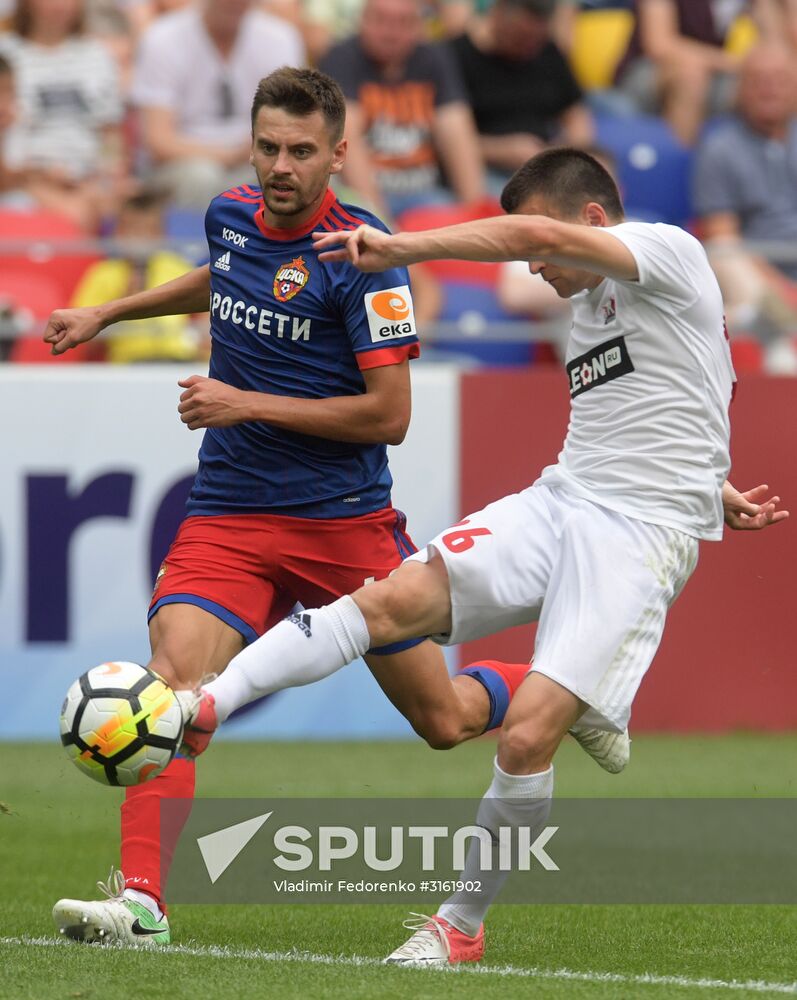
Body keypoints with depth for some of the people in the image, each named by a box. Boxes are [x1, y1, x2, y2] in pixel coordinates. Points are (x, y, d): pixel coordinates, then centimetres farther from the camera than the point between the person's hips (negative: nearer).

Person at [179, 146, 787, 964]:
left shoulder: (668, 252, -4)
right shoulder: (588, 309, 23)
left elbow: (535, 234, -21)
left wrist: (398, 248, -20)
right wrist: (713, 493, 19)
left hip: (642, 533, -8)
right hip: (556, 501, 8)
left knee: (527, 733, -19)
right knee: (396, 597, -18)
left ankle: (461, 924, -1)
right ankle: (202, 709, -32)